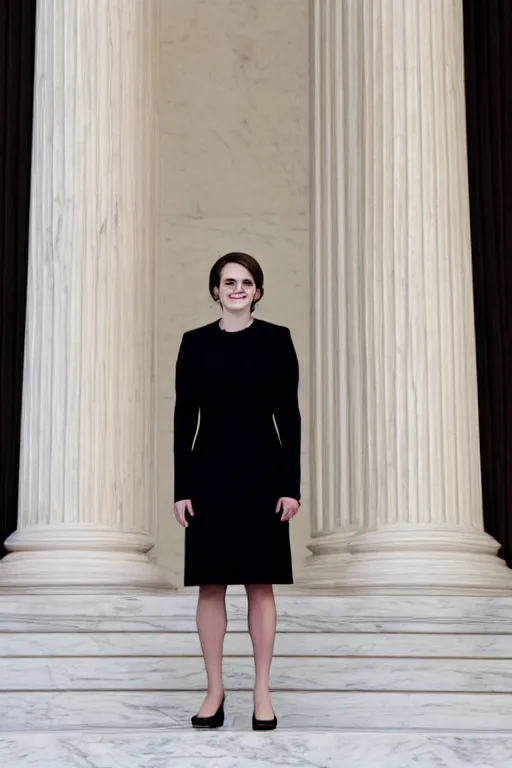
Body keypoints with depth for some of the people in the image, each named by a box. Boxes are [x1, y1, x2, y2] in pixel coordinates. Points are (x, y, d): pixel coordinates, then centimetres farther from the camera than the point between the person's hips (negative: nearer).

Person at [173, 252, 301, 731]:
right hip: (210, 473, 1)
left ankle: (262, 691, 14)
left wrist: (292, 485, -5)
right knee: (210, 585, 5)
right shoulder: (195, 343, 4)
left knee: (260, 585, 4)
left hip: (262, 472, -1)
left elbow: (288, 415, 0)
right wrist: (181, 488, -2)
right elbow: (184, 417, 3)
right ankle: (215, 689, 16)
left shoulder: (276, 339, 1)